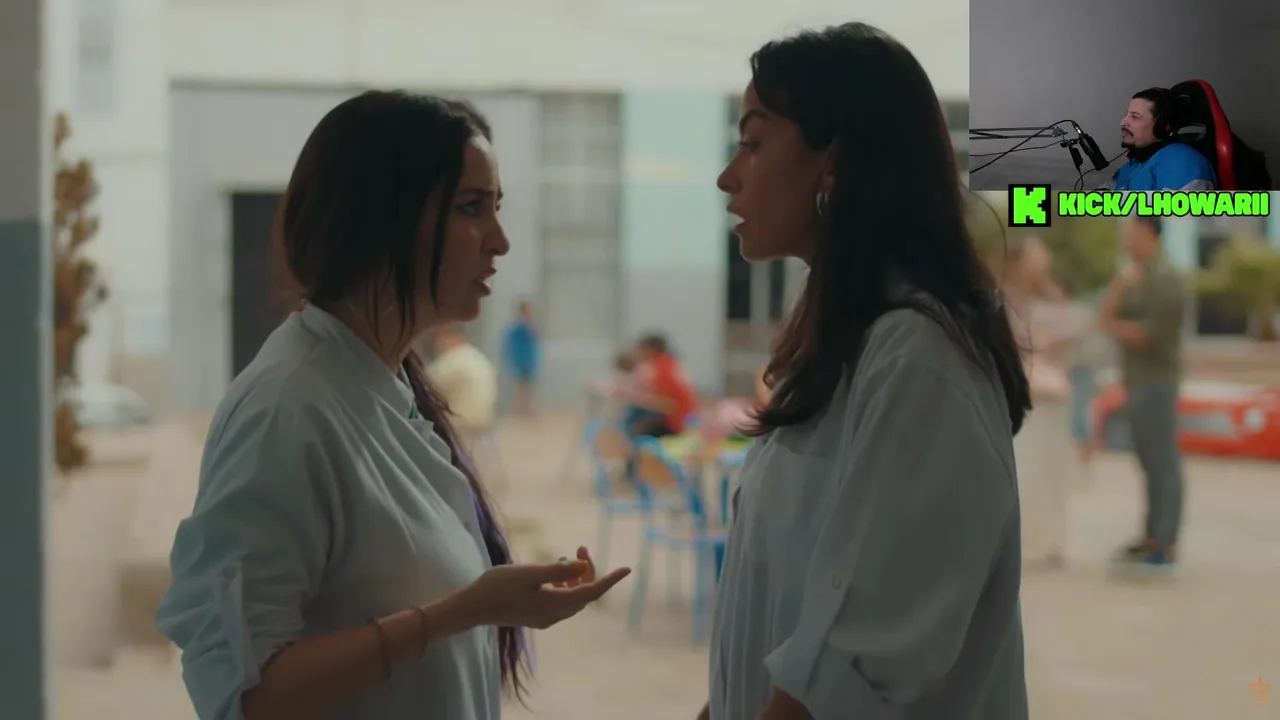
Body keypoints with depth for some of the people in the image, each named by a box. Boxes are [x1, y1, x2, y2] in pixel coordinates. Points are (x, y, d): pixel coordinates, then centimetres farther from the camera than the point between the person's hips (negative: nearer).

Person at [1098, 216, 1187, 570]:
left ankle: (1166, 546, -8)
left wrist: (1114, 326, -4)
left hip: (1156, 383, -10)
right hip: (1138, 383, 10)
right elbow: (1106, 317, 7)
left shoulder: (1166, 280, -15)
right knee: (1150, 463, 12)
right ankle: (1151, 539, 18)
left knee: (1164, 463, -8)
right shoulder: (1136, 279, 16)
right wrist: (1119, 286, -8)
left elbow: (1150, 335, -20)